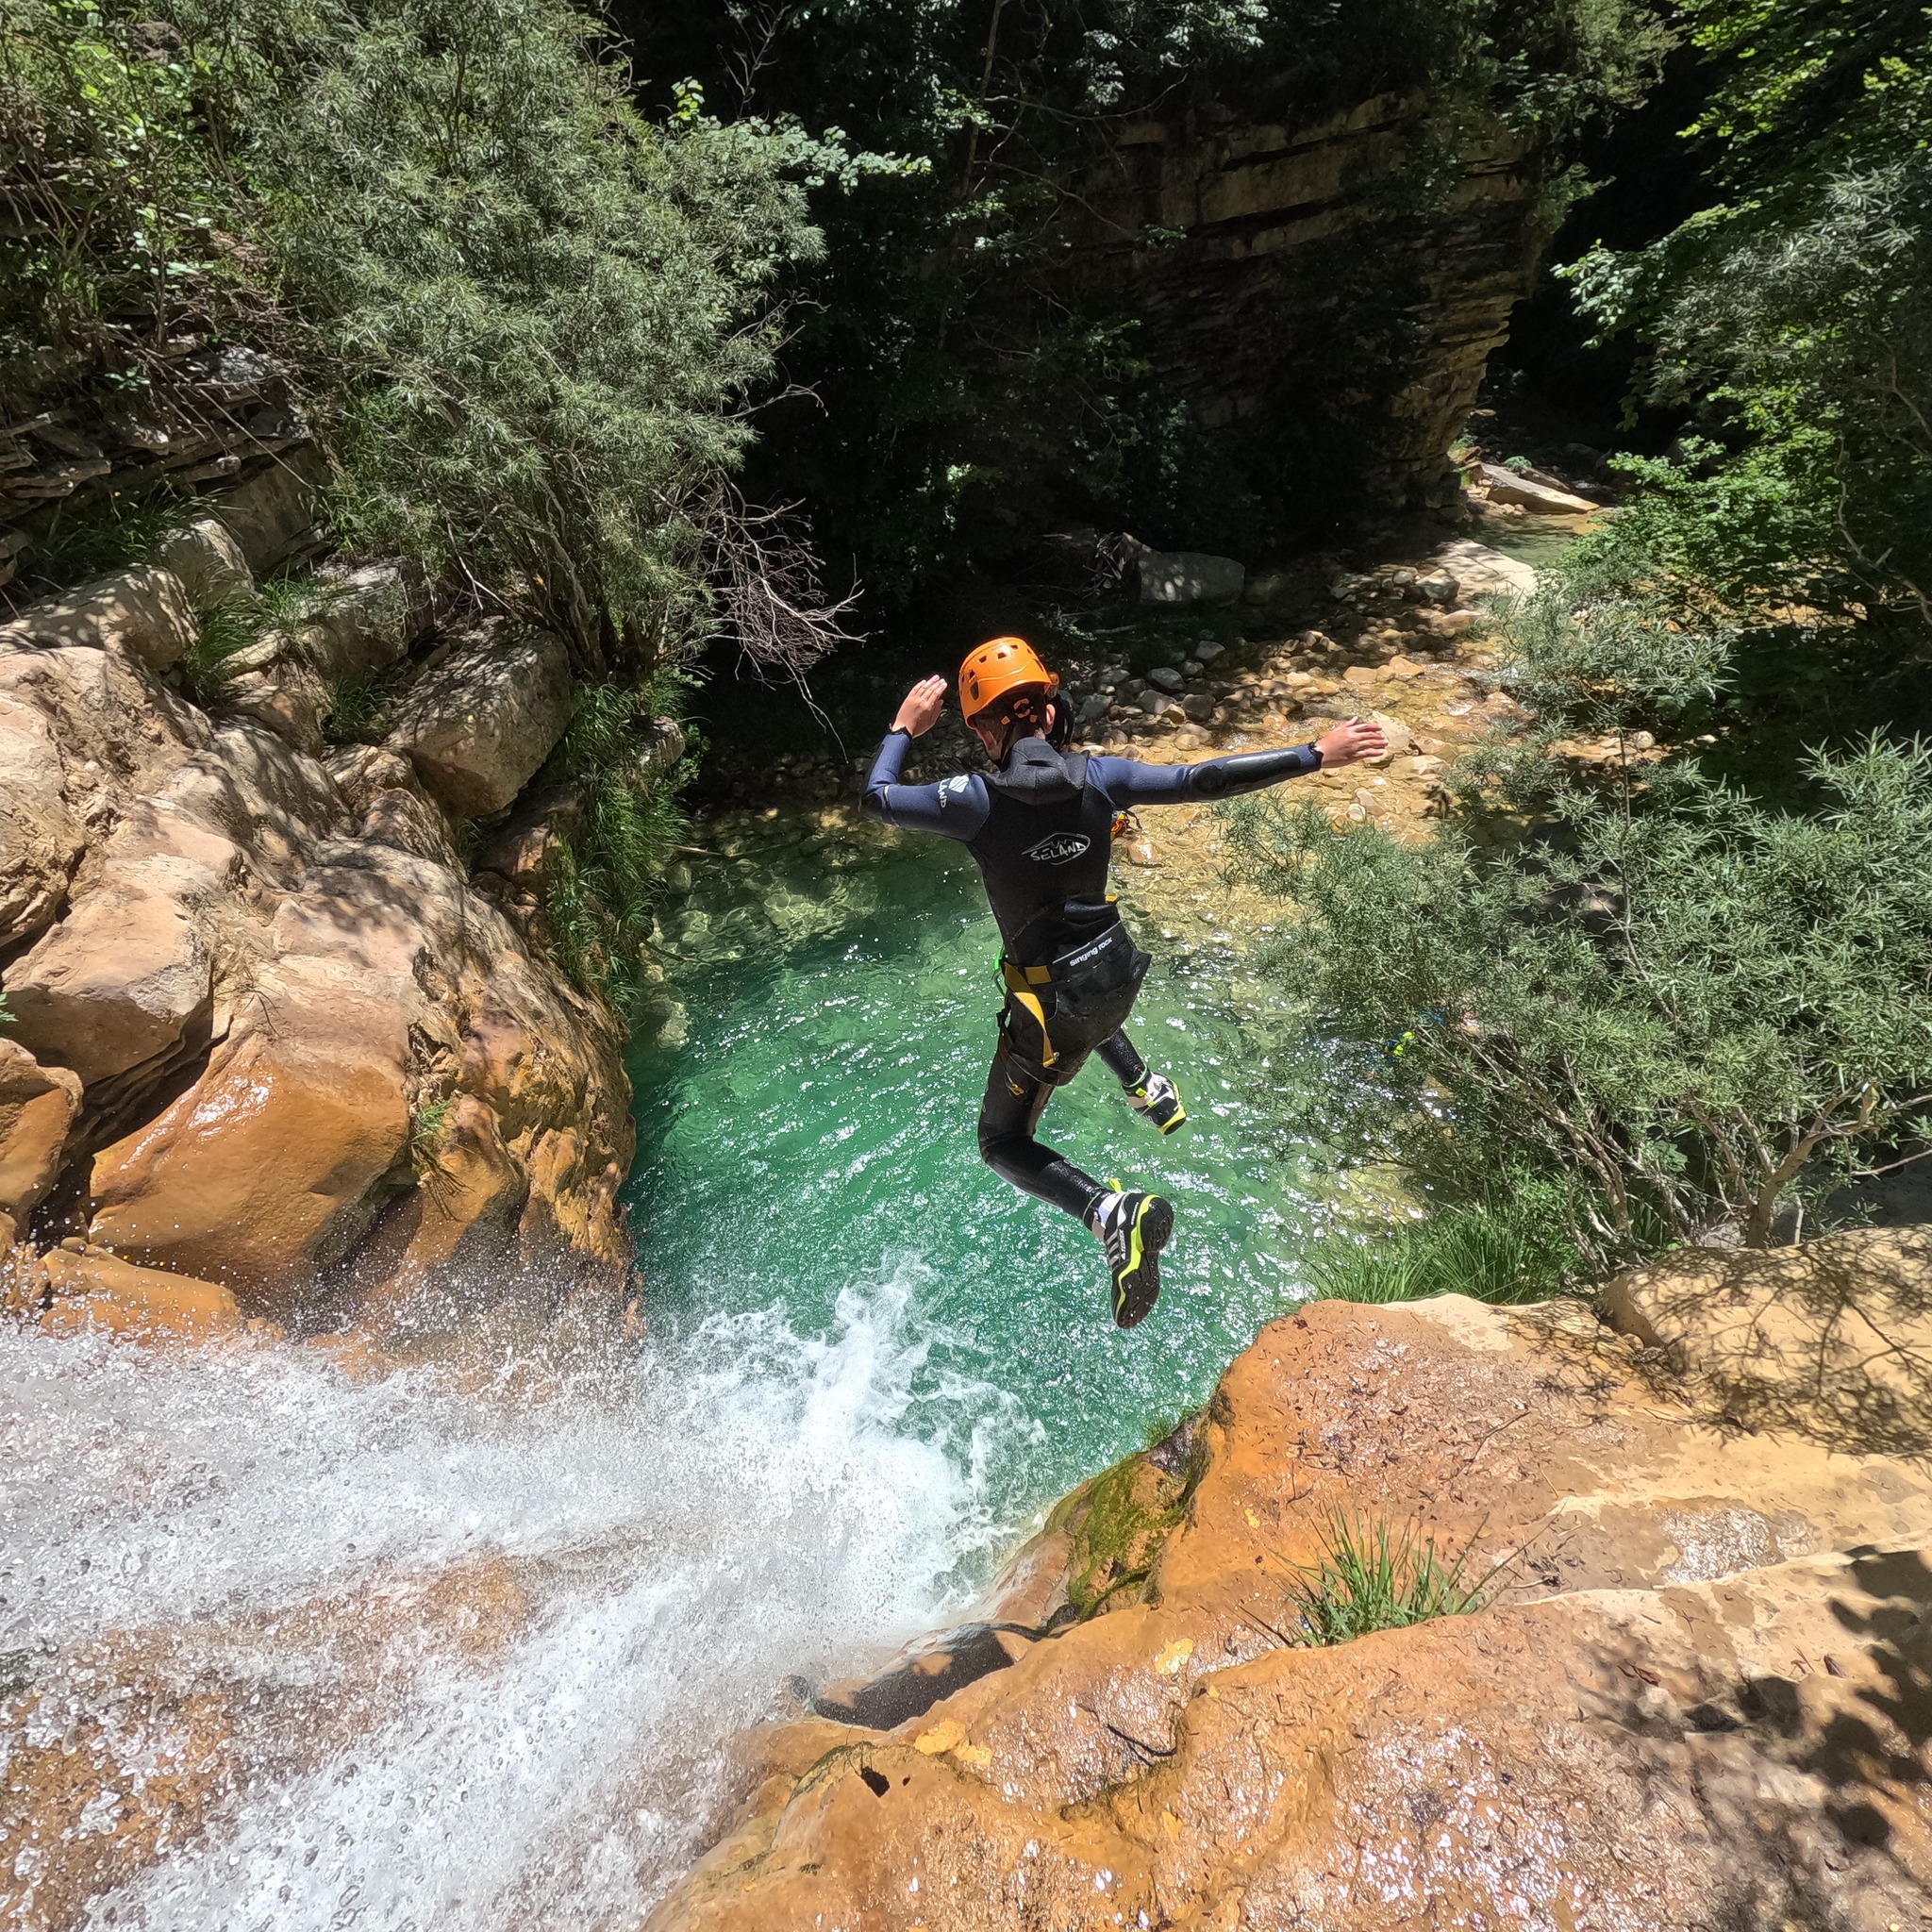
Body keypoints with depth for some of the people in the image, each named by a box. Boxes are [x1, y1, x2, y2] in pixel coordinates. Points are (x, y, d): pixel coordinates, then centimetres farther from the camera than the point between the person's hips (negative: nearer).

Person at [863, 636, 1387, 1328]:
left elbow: (877, 797, -6)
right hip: (1118, 974, 6)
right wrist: (1317, 754, -3)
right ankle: (1147, 1089, 39)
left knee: (1003, 1144, 10)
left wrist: (903, 728, 12)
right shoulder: (1097, 777, -11)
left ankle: (1112, 1213, -14)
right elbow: (1203, 780, -12)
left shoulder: (974, 800, -20)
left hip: (1053, 1006, -5)